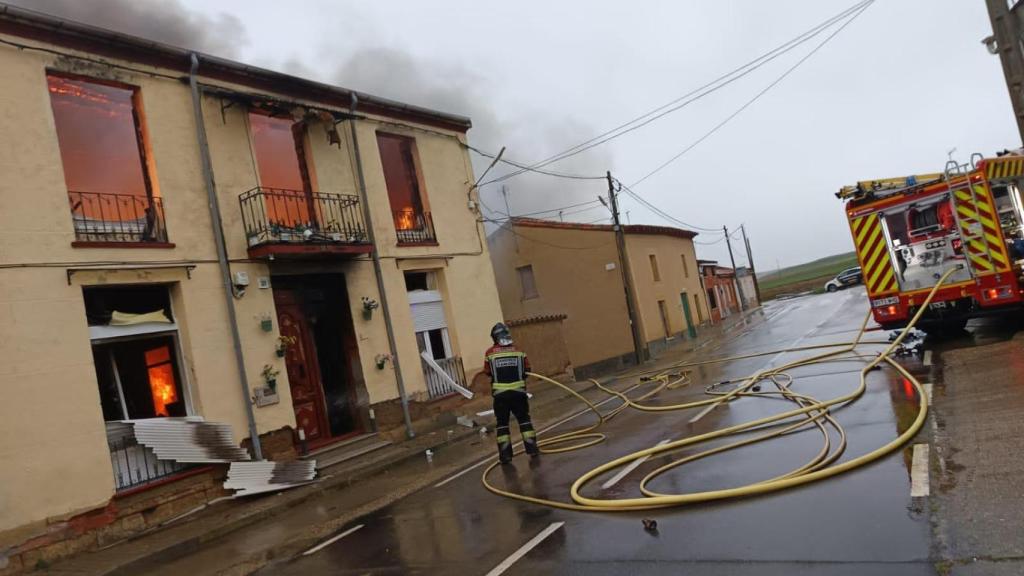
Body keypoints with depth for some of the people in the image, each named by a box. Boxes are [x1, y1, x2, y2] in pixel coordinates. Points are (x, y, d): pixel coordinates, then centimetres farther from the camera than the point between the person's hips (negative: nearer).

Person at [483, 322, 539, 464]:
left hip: (500, 393, -1)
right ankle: (532, 448, 12)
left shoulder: (490, 353, -2)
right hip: (518, 391, 1)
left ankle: (505, 454, 6)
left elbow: (487, 372, 8)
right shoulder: (518, 350, 2)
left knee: (502, 423, 8)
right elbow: (527, 369, 9)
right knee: (524, 420, 13)